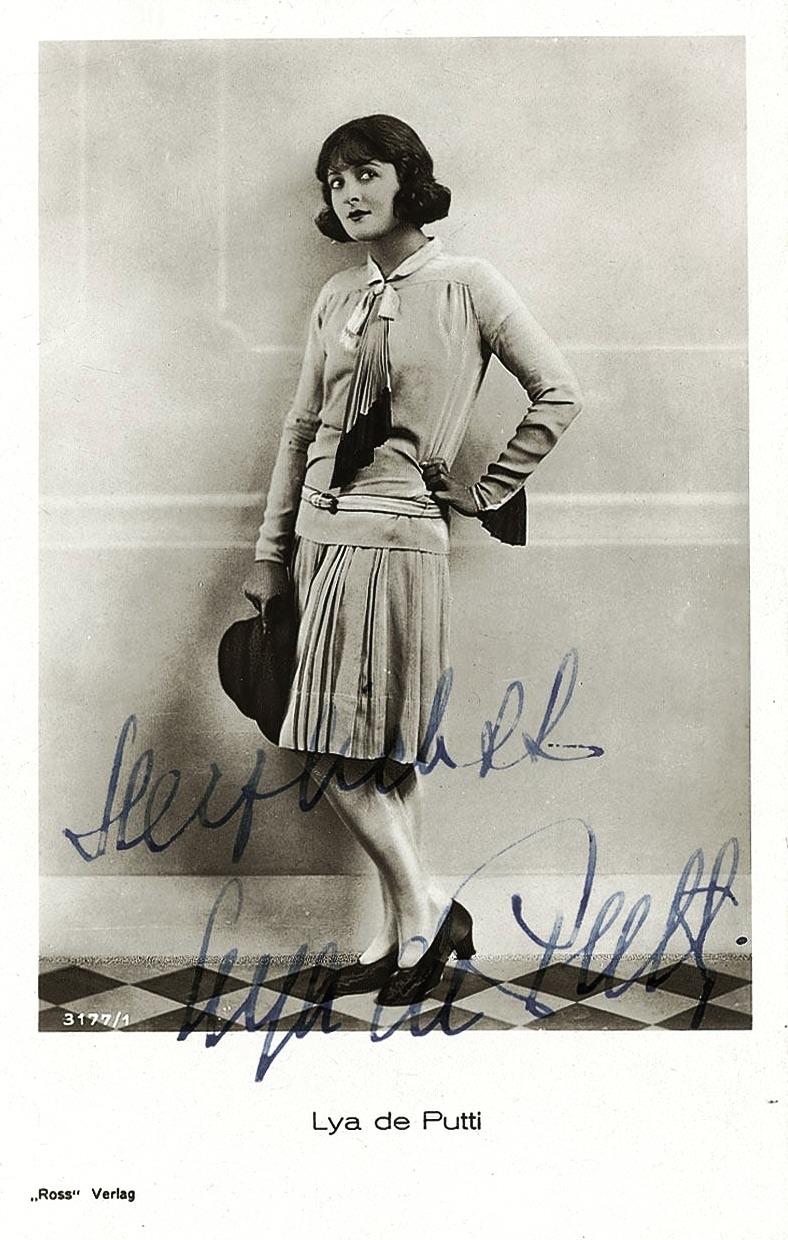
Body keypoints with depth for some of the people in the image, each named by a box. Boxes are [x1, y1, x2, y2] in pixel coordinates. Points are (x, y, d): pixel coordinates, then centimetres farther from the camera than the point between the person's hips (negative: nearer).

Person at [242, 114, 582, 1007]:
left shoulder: (465, 285, -4)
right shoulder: (337, 299, 11)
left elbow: (558, 393, -2)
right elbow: (301, 427, 14)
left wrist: (489, 492, -2)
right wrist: (271, 551, 12)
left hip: (398, 534, -6)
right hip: (323, 531, 6)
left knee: (341, 747, -8)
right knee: (377, 751, 8)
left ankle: (422, 911, 7)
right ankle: (409, 928, 17)